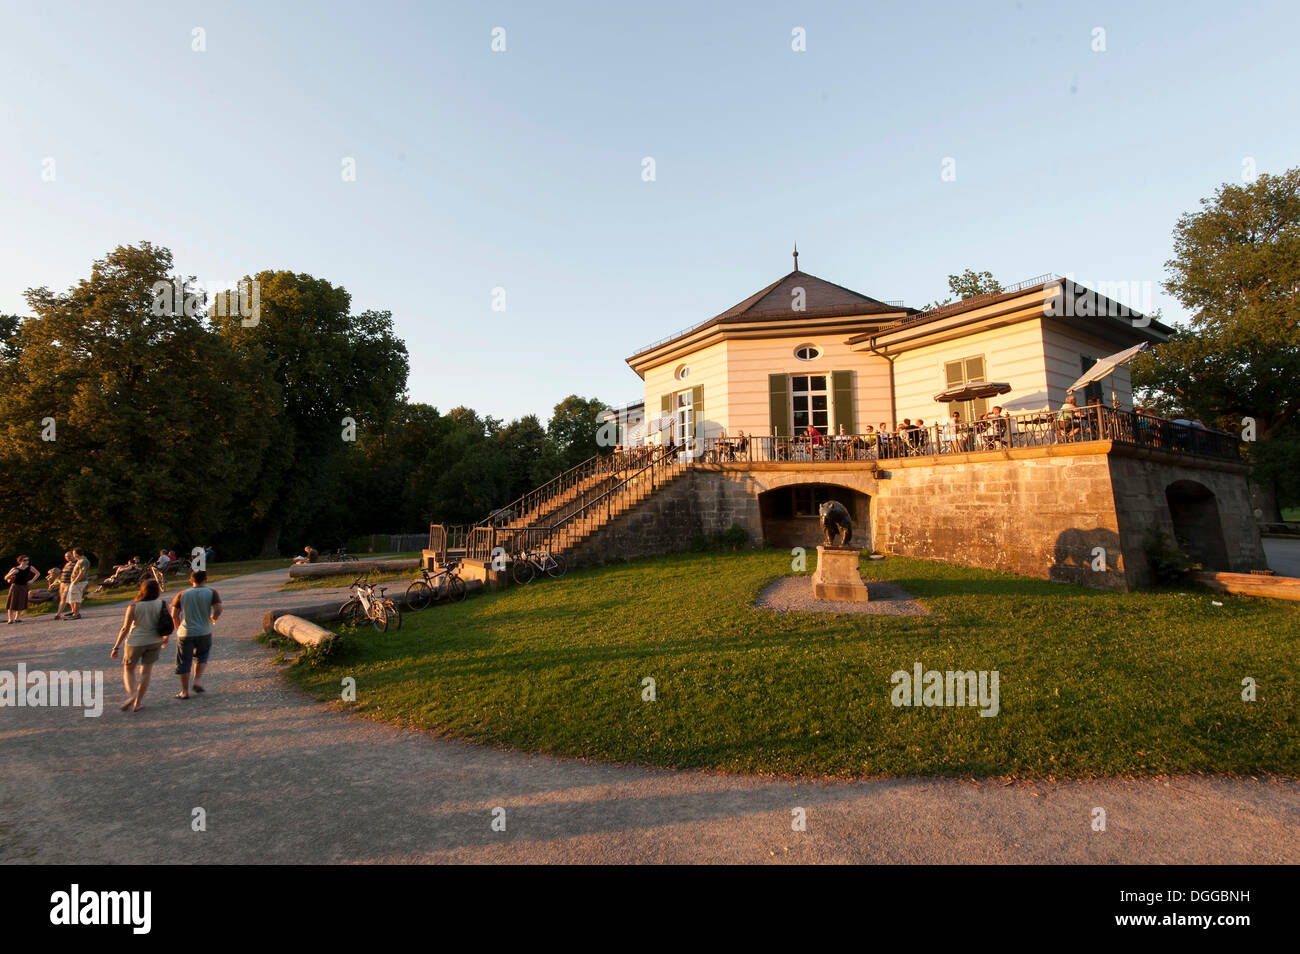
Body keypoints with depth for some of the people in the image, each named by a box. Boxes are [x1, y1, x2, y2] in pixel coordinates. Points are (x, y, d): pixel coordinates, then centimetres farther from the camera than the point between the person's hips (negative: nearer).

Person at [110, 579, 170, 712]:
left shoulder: (133, 606, -11)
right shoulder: (162, 605, -7)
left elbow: (125, 629, -12)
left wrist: (116, 647, -5)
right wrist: (166, 638, 16)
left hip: (136, 642, -1)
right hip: (154, 641, 1)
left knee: (128, 669, 20)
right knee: (146, 671, 12)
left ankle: (131, 694, -1)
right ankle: (137, 703, 14)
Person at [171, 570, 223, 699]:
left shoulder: (182, 594, 3)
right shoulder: (212, 593, -3)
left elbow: (174, 615, 1)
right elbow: (218, 610, -14)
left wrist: (178, 628, 15)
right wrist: (213, 618, 6)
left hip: (185, 633, 0)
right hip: (204, 633, 0)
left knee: (184, 662, 10)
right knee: (201, 656, 23)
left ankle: (185, 691, 15)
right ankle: (197, 680, 7)